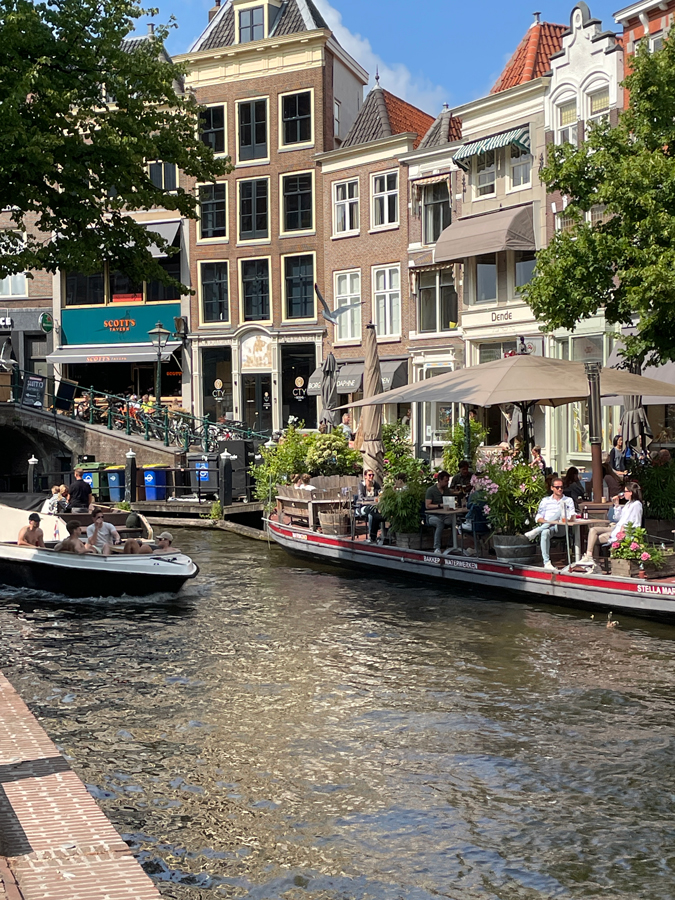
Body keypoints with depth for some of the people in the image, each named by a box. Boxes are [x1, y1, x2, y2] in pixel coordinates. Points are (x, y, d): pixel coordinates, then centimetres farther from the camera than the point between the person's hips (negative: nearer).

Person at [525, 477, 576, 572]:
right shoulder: (545, 500, 19)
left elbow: (573, 516, 8)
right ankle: (547, 563, -43)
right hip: (546, 527, 0)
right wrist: (548, 522, -11)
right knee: (545, 533, -40)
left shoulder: (568, 500, 21)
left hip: (561, 529, 0)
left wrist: (570, 518, -17)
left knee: (562, 507, -29)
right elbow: (538, 518, 10)